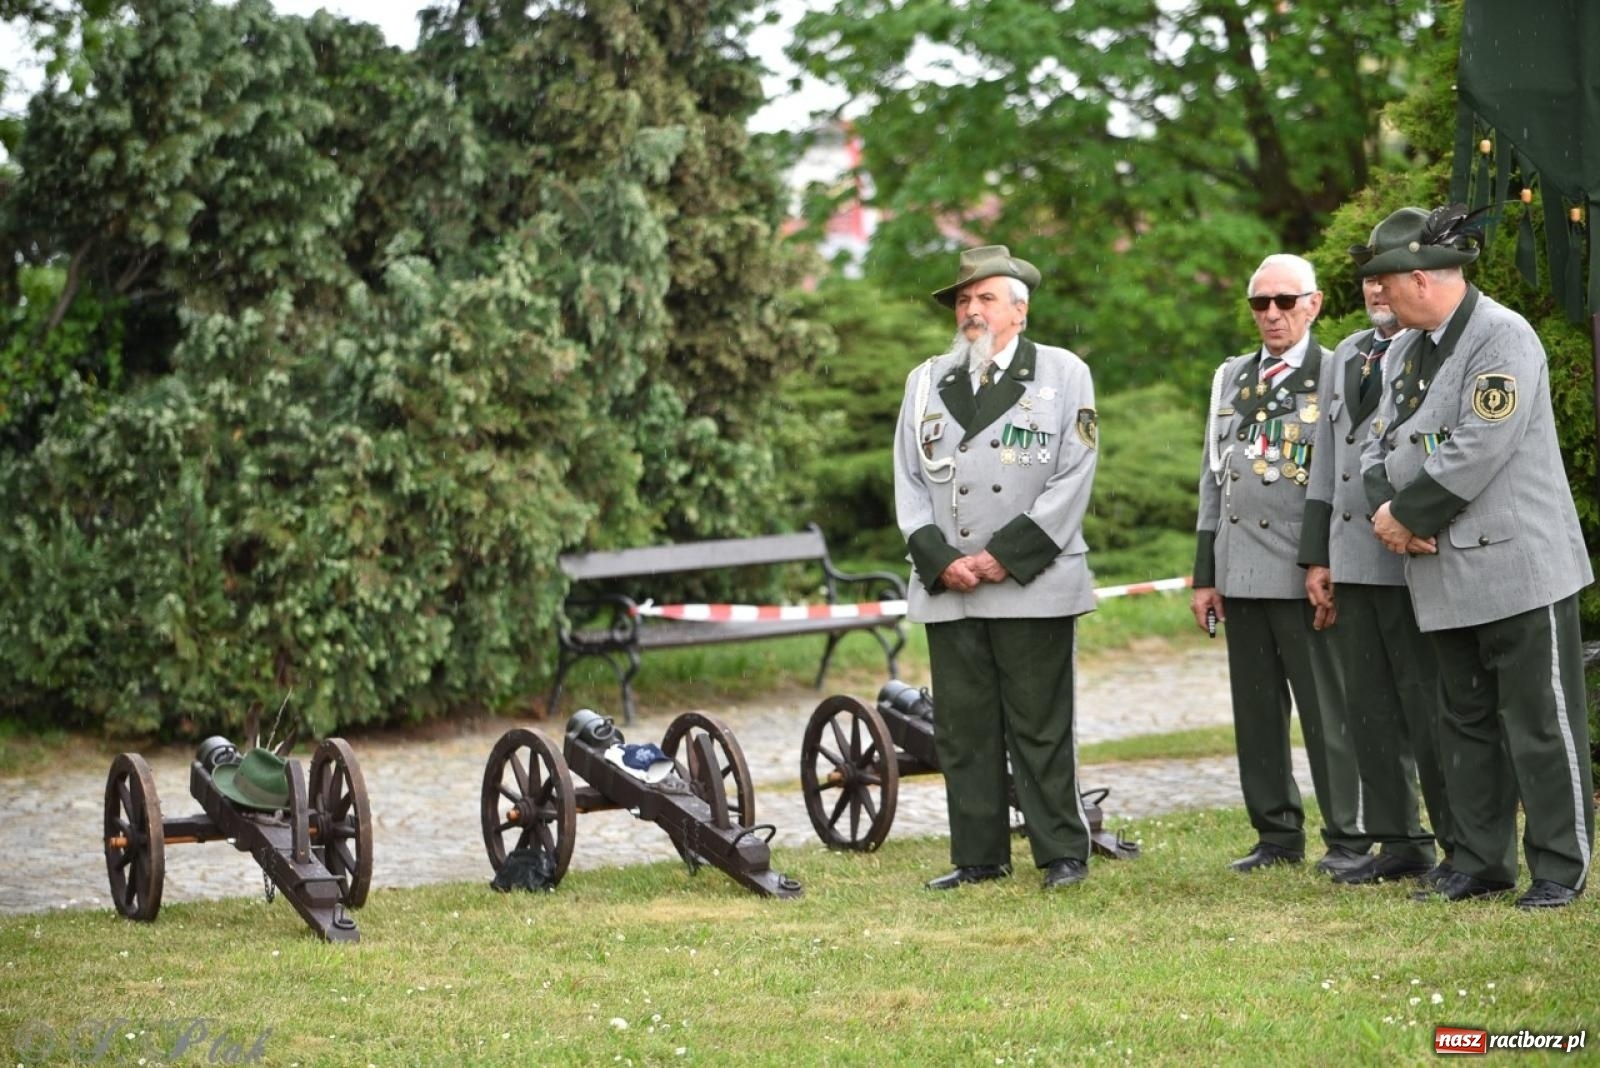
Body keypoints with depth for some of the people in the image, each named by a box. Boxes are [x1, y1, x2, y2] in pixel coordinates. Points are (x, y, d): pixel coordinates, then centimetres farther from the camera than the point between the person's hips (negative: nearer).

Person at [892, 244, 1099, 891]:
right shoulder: (927, 382, 15)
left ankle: (1063, 854, 6)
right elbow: (909, 484, 11)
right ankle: (979, 857, 11)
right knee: (962, 731, 4)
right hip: (948, 590, 4)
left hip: (1034, 587, -3)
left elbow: (1072, 481, -4)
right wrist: (940, 560, -5)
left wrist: (1005, 556, -11)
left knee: (1041, 727, -1)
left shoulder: (1063, 374, 4)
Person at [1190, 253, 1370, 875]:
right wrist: (1204, 576, 13)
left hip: (1306, 573, -5)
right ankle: (1277, 835, 15)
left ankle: (1348, 839, 3)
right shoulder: (1231, 378, 16)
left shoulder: (1339, 375, -1)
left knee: (1328, 710, -3)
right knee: (1257, 713, 8)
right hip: (1241, 574, 6)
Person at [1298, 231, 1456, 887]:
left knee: (1429, 706, -4)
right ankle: (1399, 842, 17)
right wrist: (1317, 557, 15)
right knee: (1368, 709, 9)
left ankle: (1464, 848, 4)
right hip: (1350, 560, 8)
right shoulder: (1348, 354, 18)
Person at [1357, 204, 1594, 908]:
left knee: (1540, 725, -3)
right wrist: (1387, 510, -5)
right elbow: (1379, 442, 15)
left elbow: (1478, 452, -21)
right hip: (1449, 577, 9)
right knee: (1467, 723, 13)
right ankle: (1480, 864, 21)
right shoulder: (1415, 352, 16)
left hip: (1519, 566, -9)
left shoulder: (1504, 337, -12)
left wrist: (1408, 517, -13)